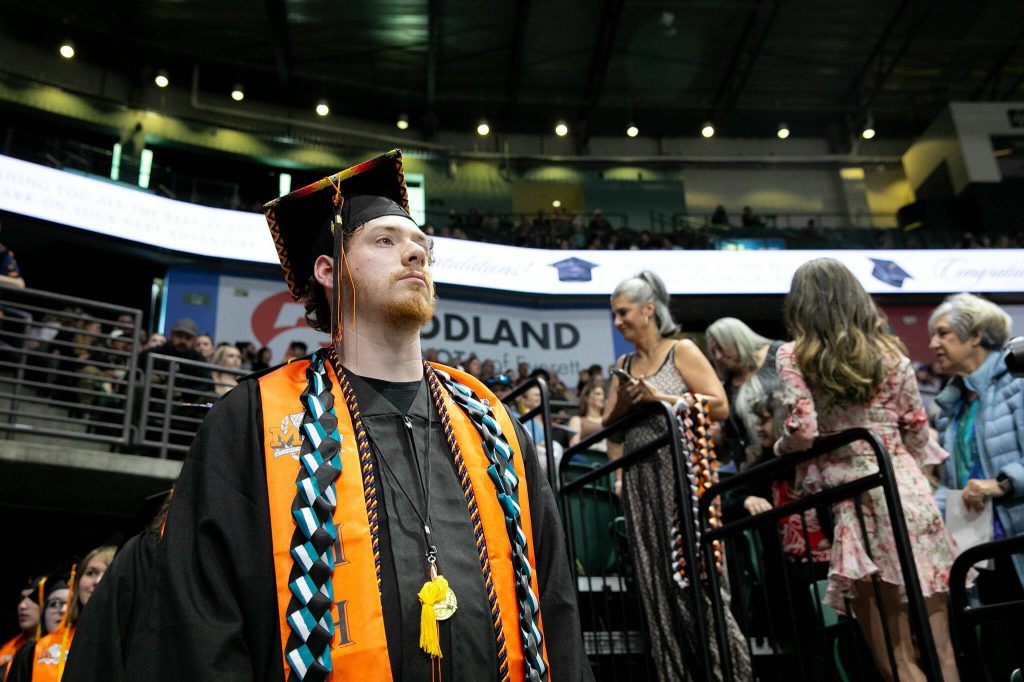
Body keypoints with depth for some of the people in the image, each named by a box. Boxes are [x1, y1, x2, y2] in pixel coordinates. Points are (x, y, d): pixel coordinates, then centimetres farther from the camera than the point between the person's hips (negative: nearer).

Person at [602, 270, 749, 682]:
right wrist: (622, 403, -4)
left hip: (682, 474, -5)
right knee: (656, 582, 5)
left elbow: (720, 406, -9)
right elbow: (608, 426, 16)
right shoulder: (623, 365, 16)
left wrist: (661, 398, -16)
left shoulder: (681, 352, 0)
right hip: (641, 481, 6)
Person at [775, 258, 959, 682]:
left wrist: (780, 449, 9)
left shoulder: (793, 356, -1)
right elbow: (917, 431, 9)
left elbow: (803, 431, -12)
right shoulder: (889, 350, 7)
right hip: (907, 493, 2)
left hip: (853, 504, -2)